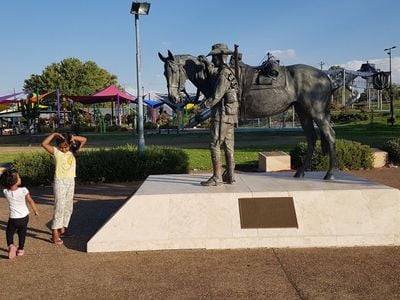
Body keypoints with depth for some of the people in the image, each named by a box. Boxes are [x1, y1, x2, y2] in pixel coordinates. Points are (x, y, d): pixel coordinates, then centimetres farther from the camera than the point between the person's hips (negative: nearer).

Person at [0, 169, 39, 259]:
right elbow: (31, 201, -6)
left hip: (13, 218, 0)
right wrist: (36, 211, 7)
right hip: (24, 217, 0)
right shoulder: (23, 190, -20)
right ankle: (20, 249, 28)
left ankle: (11, 245, -5)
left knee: (9, 232, 19)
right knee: (22, 233, 19)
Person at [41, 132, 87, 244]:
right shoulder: (56, 152, -6)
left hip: (71, 181, 5)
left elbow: (84, 140, 1)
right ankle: (55, 234, -9)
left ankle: (62, 229, 26)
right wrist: (54, 134, -17)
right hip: (60, 182, -5)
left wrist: (72, 137, -9)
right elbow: (44, 144, -18)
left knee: (68, 207, 12)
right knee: (59, 207, -11)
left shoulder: (73, 151, 3)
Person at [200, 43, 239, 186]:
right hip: (230, 116, 10)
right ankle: (229, 176, 16)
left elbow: (216, 96, -19)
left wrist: (206, 103, -3)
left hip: (221, 115, -10)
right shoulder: (228, 72, 14)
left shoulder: (223, 74, -16)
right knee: (228, 146, 11)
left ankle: (217, 177, -4)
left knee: (215, 145, -6)